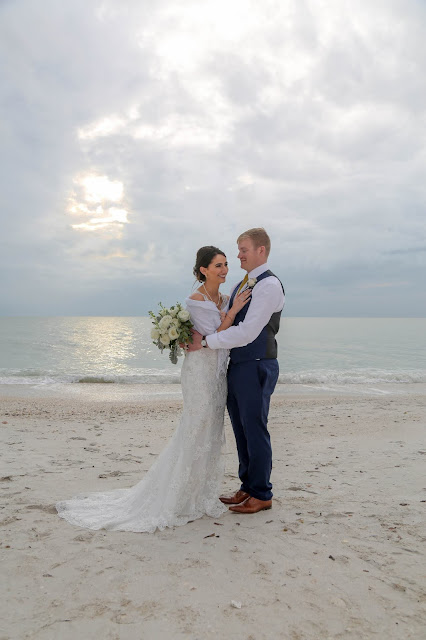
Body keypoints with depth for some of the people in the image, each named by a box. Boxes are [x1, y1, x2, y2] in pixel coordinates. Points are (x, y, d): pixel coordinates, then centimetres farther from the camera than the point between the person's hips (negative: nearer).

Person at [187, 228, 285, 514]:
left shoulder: (269, 285, -13)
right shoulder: (241, 286, 16)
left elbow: (247, 332, -21)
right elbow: (225, 322, 17)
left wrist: (206, 342, -18)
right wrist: (197, 335, 0)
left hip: (257, 368, -9)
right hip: (237, 367, 9)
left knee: (255, 431, 2)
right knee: (241, 430, 16)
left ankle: (262, 495, 19)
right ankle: (248, 488, 31)